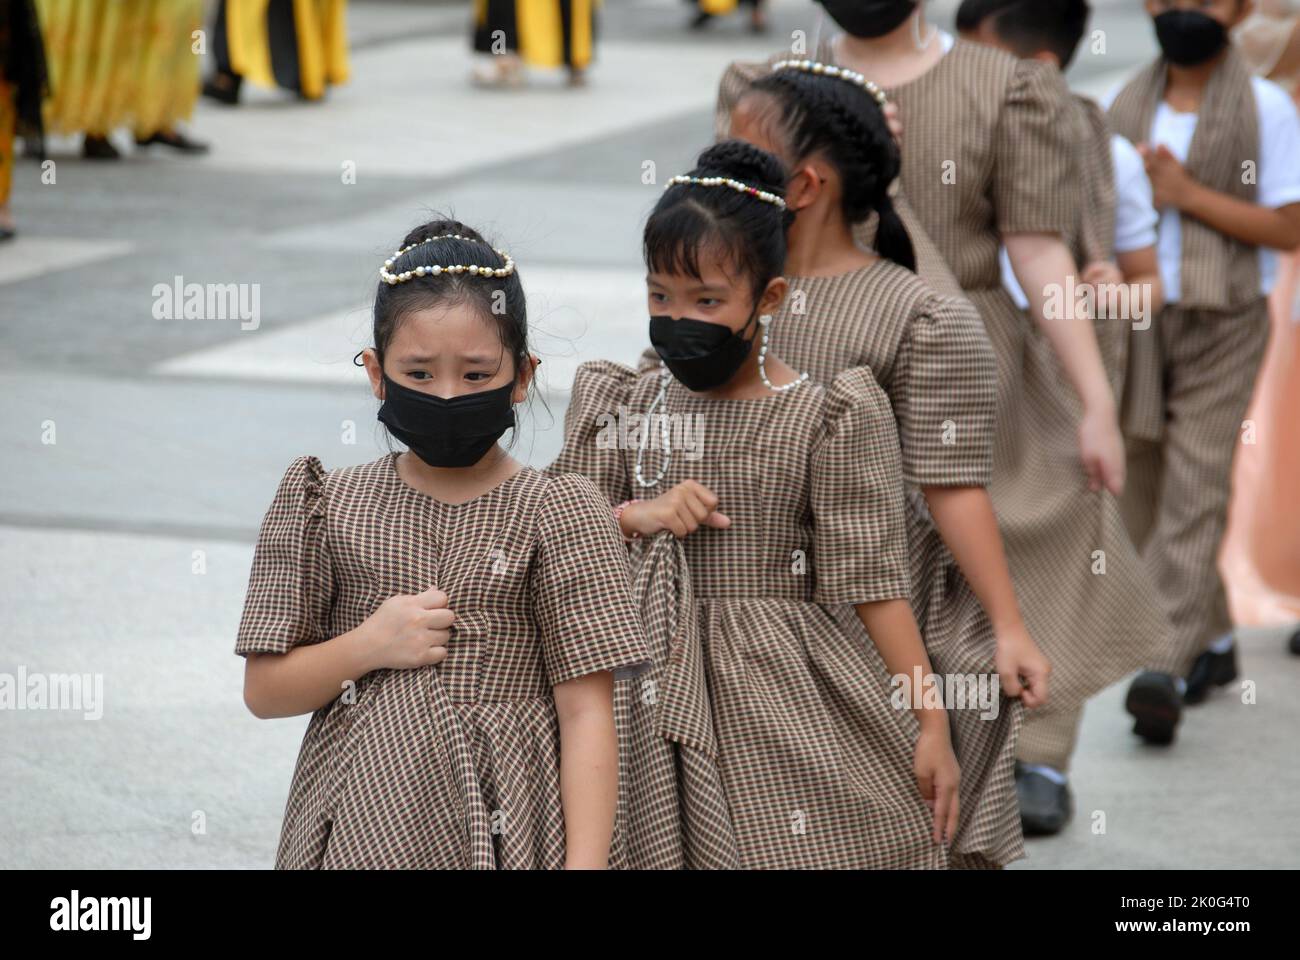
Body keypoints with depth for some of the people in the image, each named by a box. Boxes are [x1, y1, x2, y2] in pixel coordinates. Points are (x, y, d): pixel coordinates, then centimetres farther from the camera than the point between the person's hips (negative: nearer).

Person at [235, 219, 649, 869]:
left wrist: (585, 862, -14)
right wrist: (364, 647, -10)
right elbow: (264, 691, 8)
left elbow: (586, 713, -6)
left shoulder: (558, 512, -3)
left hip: (504, 827, -2)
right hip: (361, 830, 2)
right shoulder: (330, 506, 4)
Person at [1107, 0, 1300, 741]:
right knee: (1150, 492, 9)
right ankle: (1213, 641, 25)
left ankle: (1166, 672, -19)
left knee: (1193, 495, -12)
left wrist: (1187, 194, -14)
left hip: (1222, 324, -5)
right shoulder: (1127, 108, 10)